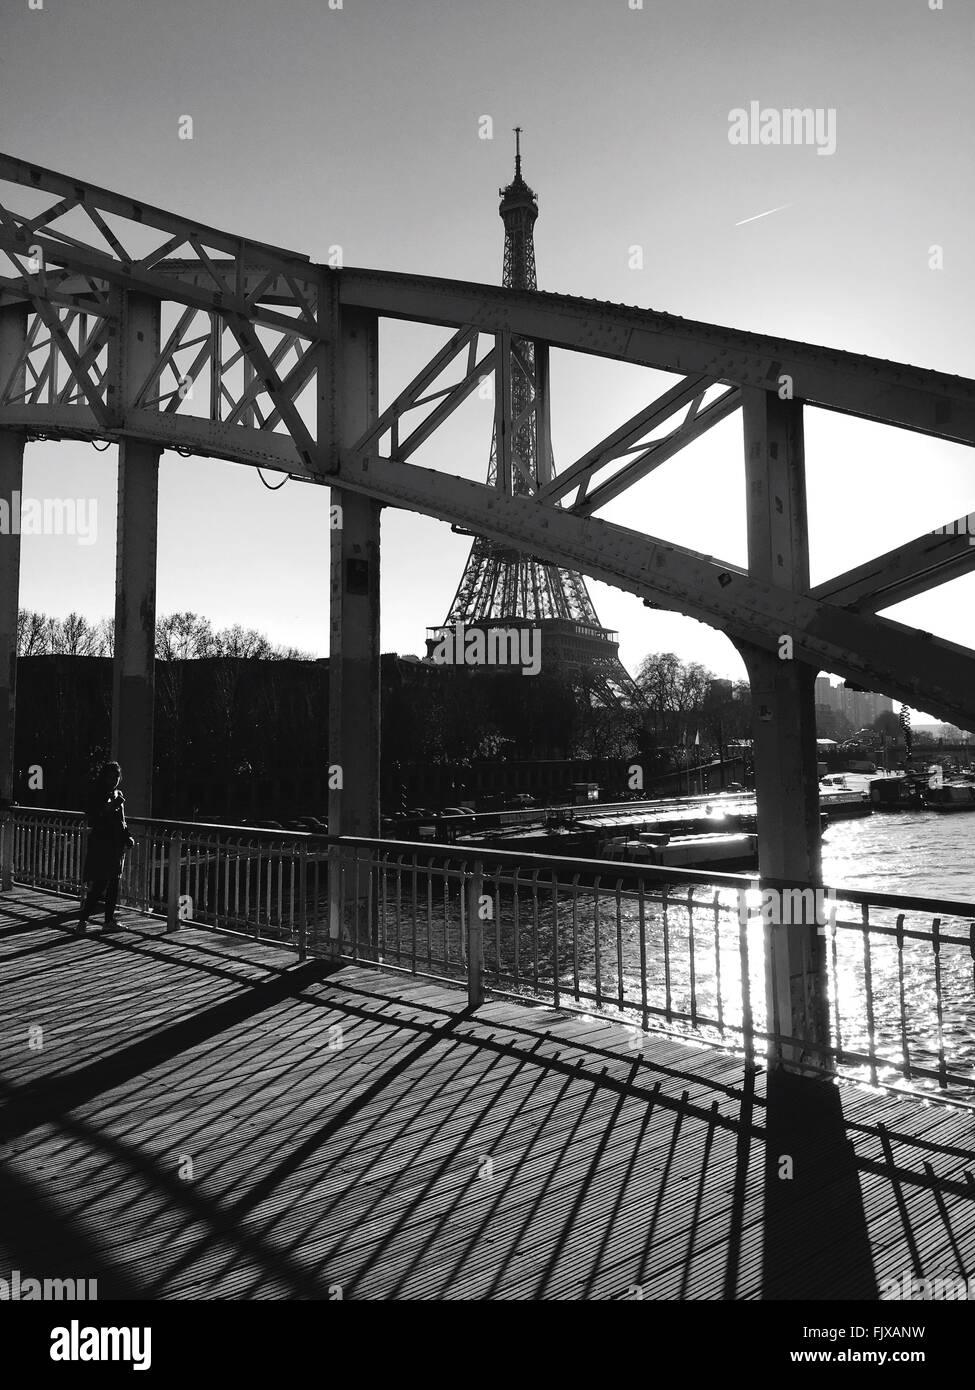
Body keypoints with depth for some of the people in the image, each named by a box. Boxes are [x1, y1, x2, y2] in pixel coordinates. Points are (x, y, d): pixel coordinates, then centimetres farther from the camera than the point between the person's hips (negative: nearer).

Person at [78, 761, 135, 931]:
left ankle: (110, 919, 15)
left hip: (117, 845, 6)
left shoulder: (118, 795, 14)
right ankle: (83, 919, -1)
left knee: (114, 883, 8)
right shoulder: (97, 795, -5)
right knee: (99, 883, -10)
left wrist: (127, 837, 8)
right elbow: (92, 819, -15)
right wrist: (109, 808, -24)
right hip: (100, 845, -6)